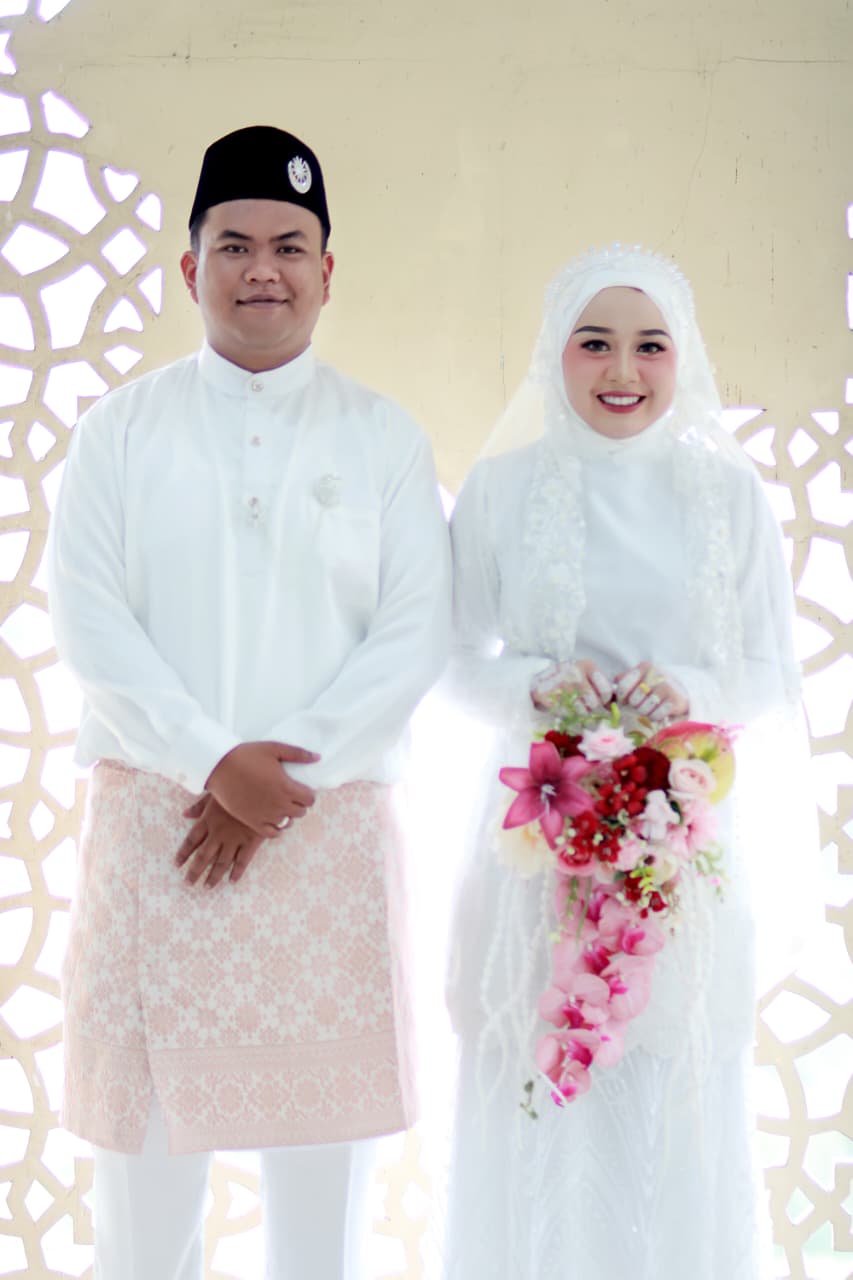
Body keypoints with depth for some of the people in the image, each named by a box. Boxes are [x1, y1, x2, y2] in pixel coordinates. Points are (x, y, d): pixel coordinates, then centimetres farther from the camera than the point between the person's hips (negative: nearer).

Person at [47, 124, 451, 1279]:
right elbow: (88, 620, -2)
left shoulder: (385, 439, 8)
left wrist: (283, 771, -11)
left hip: (330, 826, 0)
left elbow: (415, 635, -1)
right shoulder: (122, 428, 8)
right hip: (154, 812, 0)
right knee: (145, 1135, 3)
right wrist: (213, 762, -13)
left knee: (324, 1139, 6)